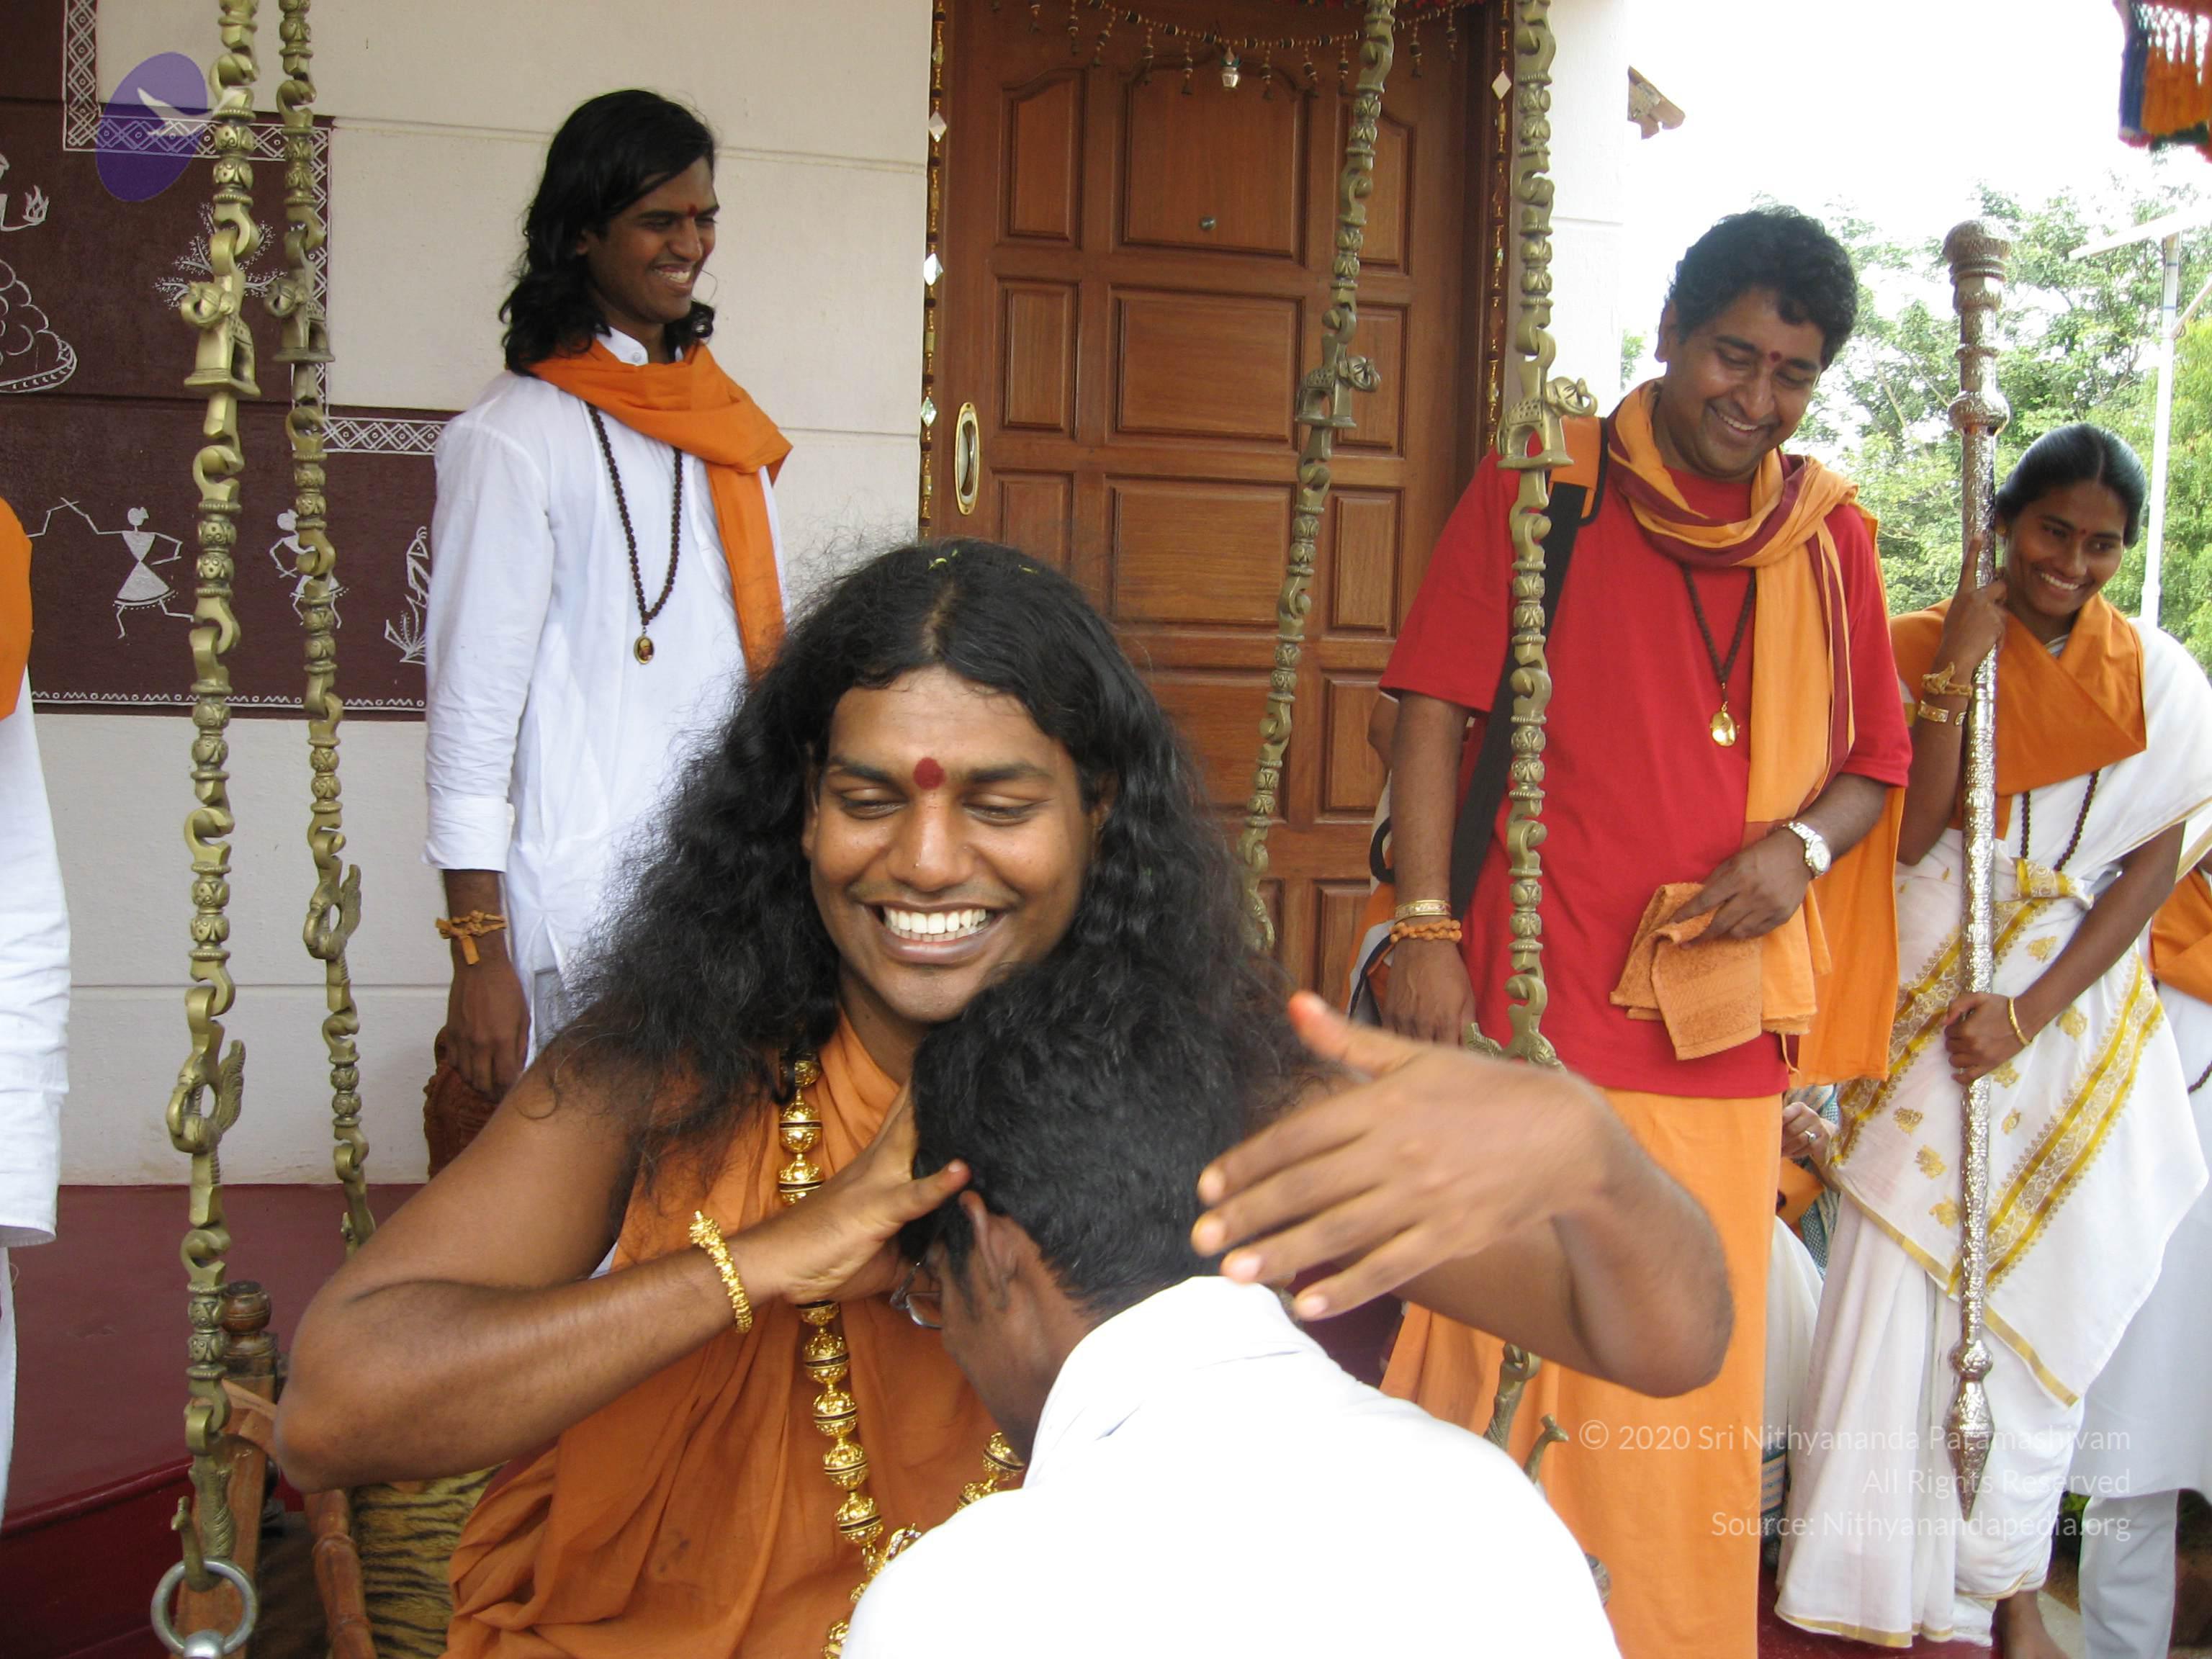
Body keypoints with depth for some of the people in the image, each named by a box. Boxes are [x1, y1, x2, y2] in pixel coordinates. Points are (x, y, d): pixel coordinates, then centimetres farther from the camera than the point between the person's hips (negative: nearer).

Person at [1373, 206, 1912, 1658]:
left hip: (1721, 1021, 4)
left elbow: (1875, 758, 16)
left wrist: (1803, 844, -6)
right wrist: (1428, 928, -13)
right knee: (1511, 1341, 2)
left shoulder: (1826, 534, 11)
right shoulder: (1540, 488, 0)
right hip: (1532, 1007, -3)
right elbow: (1436, 709, -4)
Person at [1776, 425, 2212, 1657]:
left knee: (2050, 1302, 6)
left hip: (2083, 1014, 2)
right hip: (1941, 1007, -2)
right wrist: (1954, 676, -20)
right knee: (1909, 1285, -4)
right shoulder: (1924, 648, -2)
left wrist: (2029, 1010, -11)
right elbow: (1914, 839, -11)